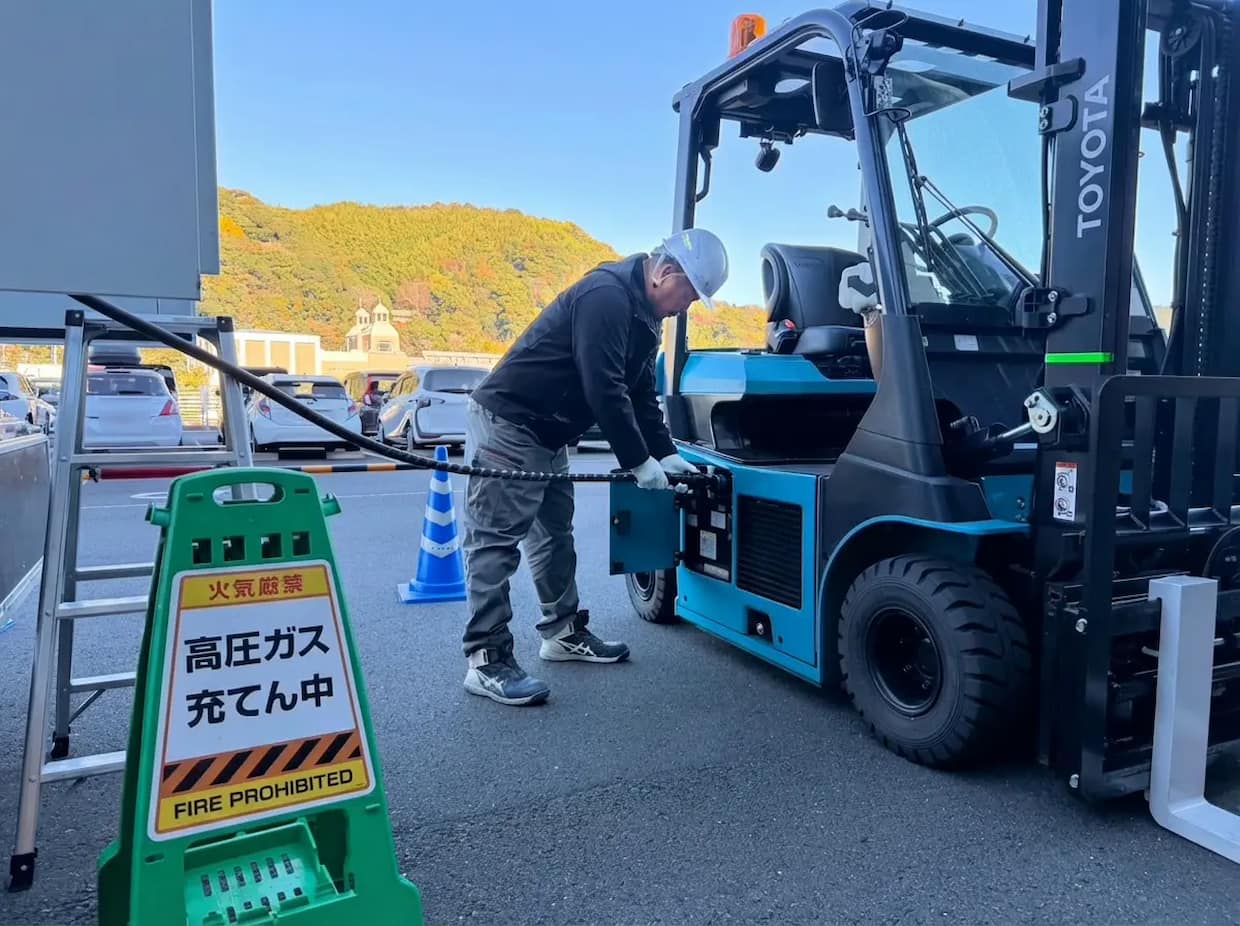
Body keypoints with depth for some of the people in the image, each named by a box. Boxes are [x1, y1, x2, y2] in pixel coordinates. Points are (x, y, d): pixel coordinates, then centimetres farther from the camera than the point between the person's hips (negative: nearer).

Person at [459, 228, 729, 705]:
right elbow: (604, 391, -27)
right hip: (505, 423, -11)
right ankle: (486, 661, -6)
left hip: (544, 433, 11)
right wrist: (639, 461, -20)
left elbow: (641, 394, 14)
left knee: (555, 534, 16)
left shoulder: (643, 312, 11)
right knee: (496, 540, -9)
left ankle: (564, 632, 29)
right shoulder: (606, 295, -21)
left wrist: (666, 453, 5)